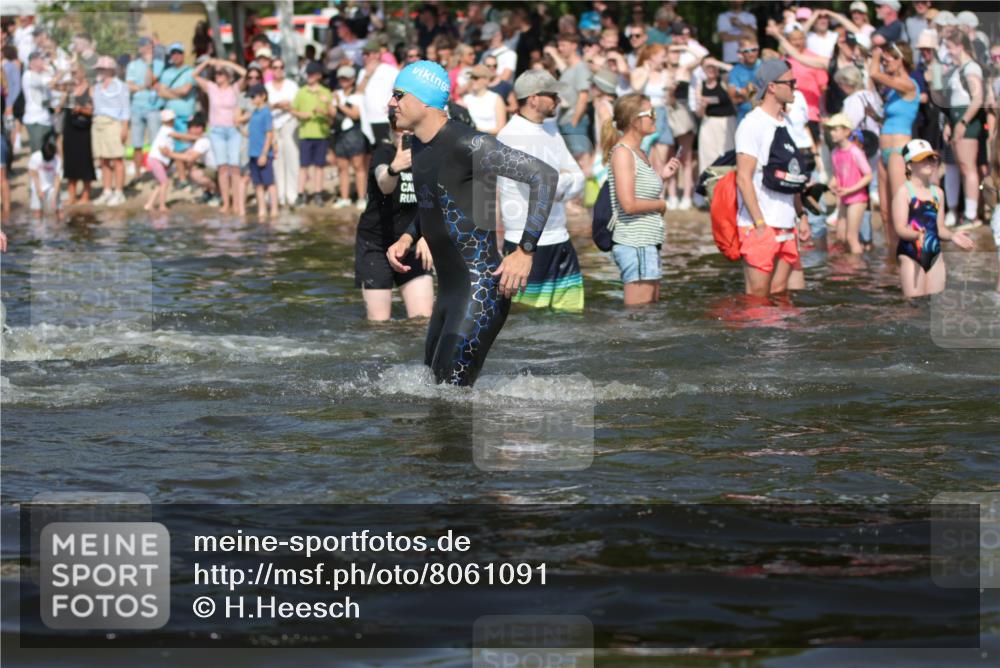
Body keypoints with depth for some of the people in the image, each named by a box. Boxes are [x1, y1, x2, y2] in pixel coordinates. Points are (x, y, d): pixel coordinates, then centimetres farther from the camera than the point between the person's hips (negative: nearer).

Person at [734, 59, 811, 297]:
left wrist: (801, 215, 16)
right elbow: (744, 179, -16)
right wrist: (759, 223, -19)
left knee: (779, 294, 9)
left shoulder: (786, 123, 15)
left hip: (786, 225, 8)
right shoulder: (753, 124, -11)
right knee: (757, 297, -6)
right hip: (759, 227, -8)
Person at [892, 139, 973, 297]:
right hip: (911, 255, -6)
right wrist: (917, 235, -31)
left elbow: (939, 228, 16)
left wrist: (952, 236, -4)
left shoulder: (937, 192, 13)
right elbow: (900, 228, -13)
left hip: (935, 255, 6)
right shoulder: (904, 191, -6)